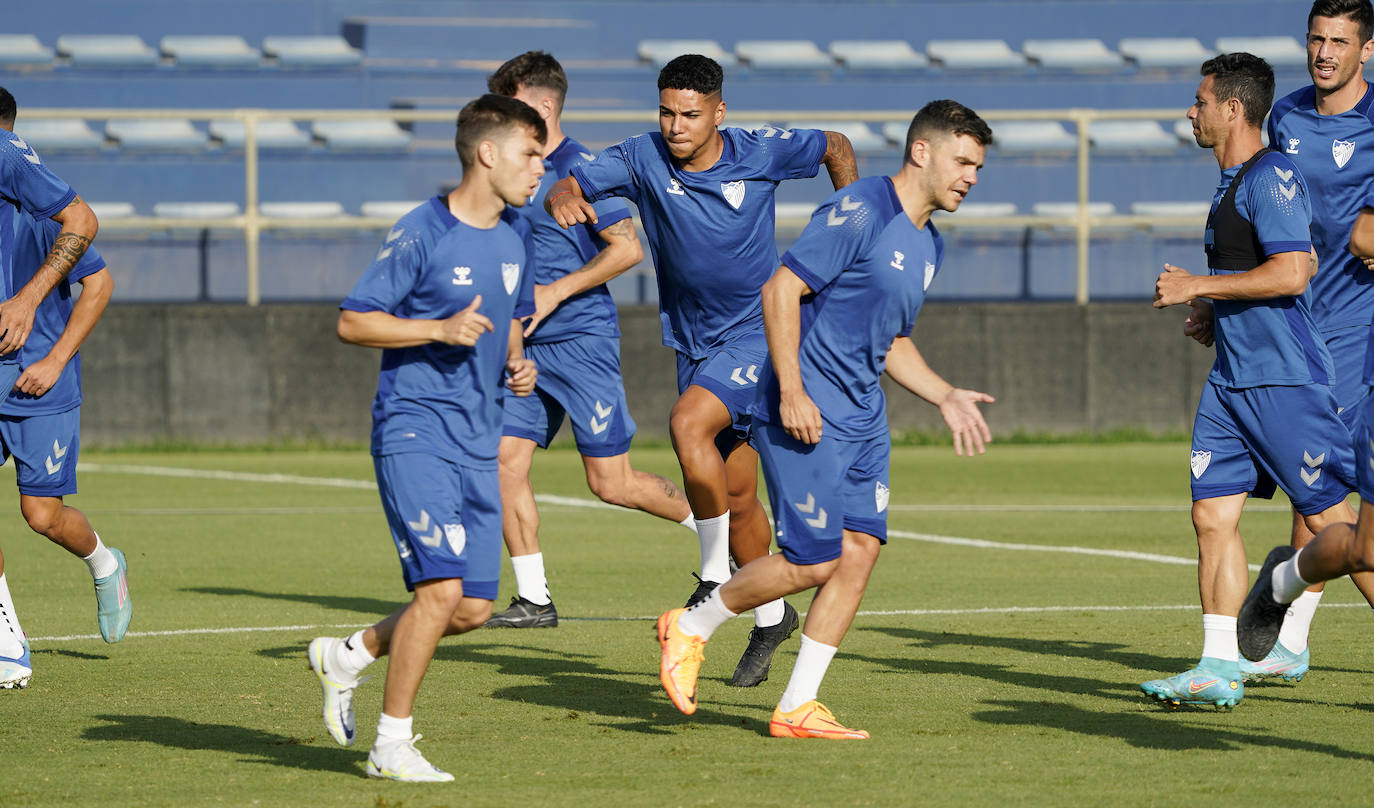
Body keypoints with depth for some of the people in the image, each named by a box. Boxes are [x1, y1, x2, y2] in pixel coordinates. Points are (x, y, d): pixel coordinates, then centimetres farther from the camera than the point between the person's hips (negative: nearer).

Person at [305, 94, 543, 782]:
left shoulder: (514, 235, 12)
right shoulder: (421, 234, -11)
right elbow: (352, 323, -10)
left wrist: (517, 361, 7)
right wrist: (441, 328, -21)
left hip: (478, 441, 8)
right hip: (414, 431, -7)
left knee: (473, 609, 4)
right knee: (442, 587, -17)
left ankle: (346, 656, 27)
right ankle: (391, 745, -7)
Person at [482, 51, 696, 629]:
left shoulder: (577, 169, -12)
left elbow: (627, 248, -18)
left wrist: (554, 293, -18)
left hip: (581, 342, -8)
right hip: (528, 348, 8)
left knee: (610, 483, -6)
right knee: (505, 462, -2)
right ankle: (533, 599, 4)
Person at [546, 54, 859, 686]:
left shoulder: (760, 154, -12)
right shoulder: (643, 159, -8)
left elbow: (836, 148, 5)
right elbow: (567, 187, -15)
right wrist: (563, 200, -39)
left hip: (757, 332, -4)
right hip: (694, 343, 4)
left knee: (688, 423, -29)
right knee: (736, 499, 12)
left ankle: (717, 576, -16)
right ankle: (770, 615, 32)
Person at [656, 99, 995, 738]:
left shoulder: (928, 244, 15)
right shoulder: (859, 212, -14)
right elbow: (780, 290, -18)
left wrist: (945, 396, 14)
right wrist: (792, 391, -22)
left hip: (863, 417, 9)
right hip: (805, 414, -9)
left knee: (860, 549, -1)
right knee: (813, 560, -10)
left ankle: (797, 708, 5)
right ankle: (690, 628, 13)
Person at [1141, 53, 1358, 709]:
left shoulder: (1272, 177, -13)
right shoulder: (1231, 185, 18)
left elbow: (1293, 272, -24)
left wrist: (1200, 286, -17)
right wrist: (1214, 309, 18)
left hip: (1285, 378, -10)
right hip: (1231, 379, 10)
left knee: (1329, 519, -6)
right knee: (1212, 514, 2)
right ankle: (1219, 668, 2)